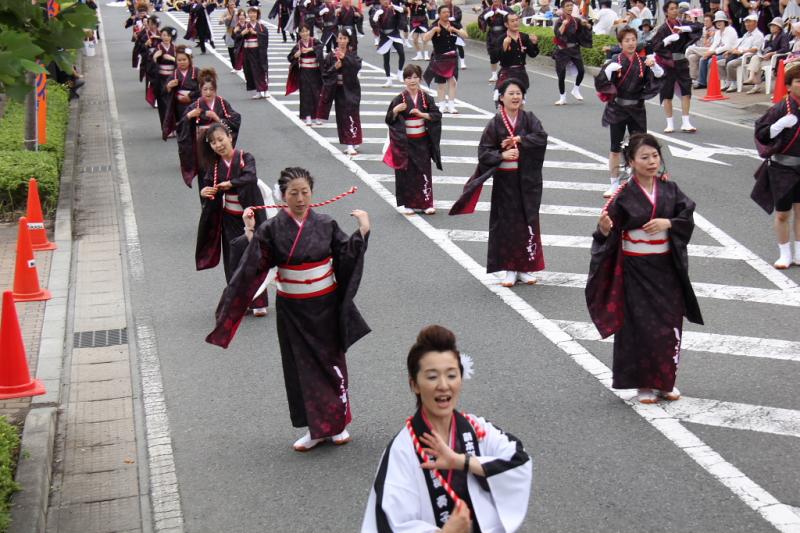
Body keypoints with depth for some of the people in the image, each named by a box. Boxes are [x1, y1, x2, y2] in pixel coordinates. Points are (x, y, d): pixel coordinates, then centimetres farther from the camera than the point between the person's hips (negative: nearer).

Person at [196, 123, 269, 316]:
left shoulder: (245, 158, -10)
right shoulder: (215, 165, 2)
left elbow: (251, 178, -25)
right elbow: (207, 184, 1)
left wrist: (229, 183, -28)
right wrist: (204, 191, -20)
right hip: (230, 219, 3)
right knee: (234, 261, 5)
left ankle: (258, 302, 8)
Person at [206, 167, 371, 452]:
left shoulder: (326, 224, -4)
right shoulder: (272, 229, -7)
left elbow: (346, 255, -2)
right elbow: (256, 265, -13)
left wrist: (363, 230, -10)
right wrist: (250, 233, -21)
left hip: (325, 306, 0)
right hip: (292, 309, 0)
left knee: (331, 361, 9)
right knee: (301, 365, 6)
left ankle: (338, 422, 25)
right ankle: (316, 428, 19)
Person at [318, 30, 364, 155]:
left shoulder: (352, 54, -2)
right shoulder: (331, 55, 2)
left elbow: (357, 65, -20)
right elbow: (325, 72, 2)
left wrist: (344, 57, -29)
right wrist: (334, 68, -15)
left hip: (351, 89, -3)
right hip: (337, 89, 3)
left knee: (351, 116, -9)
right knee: (341, 117, 7)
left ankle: (351, 145, -10)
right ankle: (349, 143, 18)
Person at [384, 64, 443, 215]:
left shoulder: (426, 98, 2)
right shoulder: (399, 99, -4)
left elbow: (437, 115, -2)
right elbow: (389, 120, -4)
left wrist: (421, 114, -15)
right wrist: (395, 110, -22)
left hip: (422, 142, 2)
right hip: (405, 142, -2)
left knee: (424, 172, 4)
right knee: (406, 172, 1)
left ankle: (426, 203, 10)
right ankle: (406, 204, 10)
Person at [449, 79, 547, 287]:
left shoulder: (529, 119, 2)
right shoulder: (495, 124, -3)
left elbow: (541, 138, -12)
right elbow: (483, 152, -5)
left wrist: (518, 140, -16)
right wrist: (502, 155, -20)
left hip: (527, 180, 1)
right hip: (504, 181, -1)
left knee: (528, 222, 5)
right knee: (506, 223, 2)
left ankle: (526, 267, 15)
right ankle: (509, 269, 10)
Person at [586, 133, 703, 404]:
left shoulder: (669, 189, 1)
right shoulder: (624, 195, -10)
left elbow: (687, 217, 4)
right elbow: (609, 234, -10)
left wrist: (668, 222, -14)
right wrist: (605, 227, -32)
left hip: (666, 267, 4)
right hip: (635, 269, -3)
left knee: (669, 323, 8)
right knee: (640, 325, 0)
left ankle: (666, 380, 22)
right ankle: (644, 383, 13)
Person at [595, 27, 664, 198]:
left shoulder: (643, 62, 1)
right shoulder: (615, 61, -5)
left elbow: (659, 77, -4)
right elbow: (601, 83, -11)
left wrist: (654, 66, -22)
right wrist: (608, 70, -28)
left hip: (637, 110, 2)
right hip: (617, 109, -1)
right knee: (615, 148, 4)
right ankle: (615, 183, 14)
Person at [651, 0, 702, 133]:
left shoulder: (682, 24, 6)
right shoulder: (663, 28, -5)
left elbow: (699, 27, -4)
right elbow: (654, 46, -10)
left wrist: (684, 29, -17)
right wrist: (668, 39, -23)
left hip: (682, 62, 3)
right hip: (668, 62, -3)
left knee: (686, 91, -3)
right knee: (667, 93, 2)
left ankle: (685, 123, 0)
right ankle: (670, 124, 10)